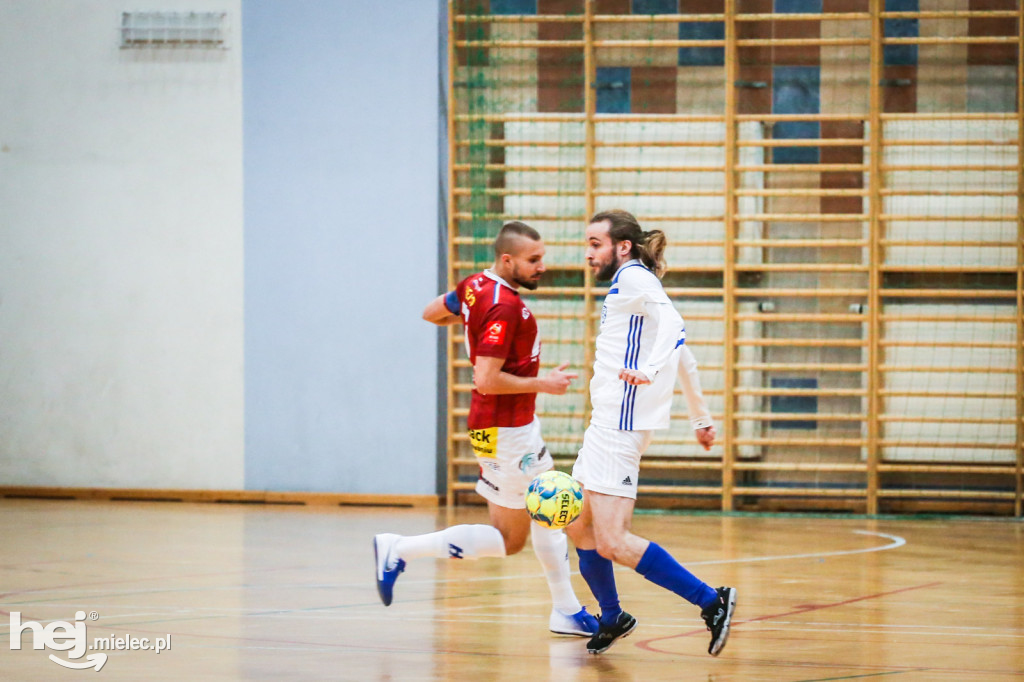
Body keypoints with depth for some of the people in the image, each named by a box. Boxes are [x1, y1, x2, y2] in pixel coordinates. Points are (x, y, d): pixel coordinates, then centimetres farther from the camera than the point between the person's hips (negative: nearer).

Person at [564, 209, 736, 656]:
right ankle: (612, 619, 31)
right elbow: (684, 357, 29)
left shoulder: (633, 277, -7)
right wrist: (701, 418, 35)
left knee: (612, 542, -16)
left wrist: (650, 368, -42)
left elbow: (672, 324, -25)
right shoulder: (627, 284, 23)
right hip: (606, 423, 11)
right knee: (577, 526, 18)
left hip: (619, 426, -11)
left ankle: (711, 602, -15)